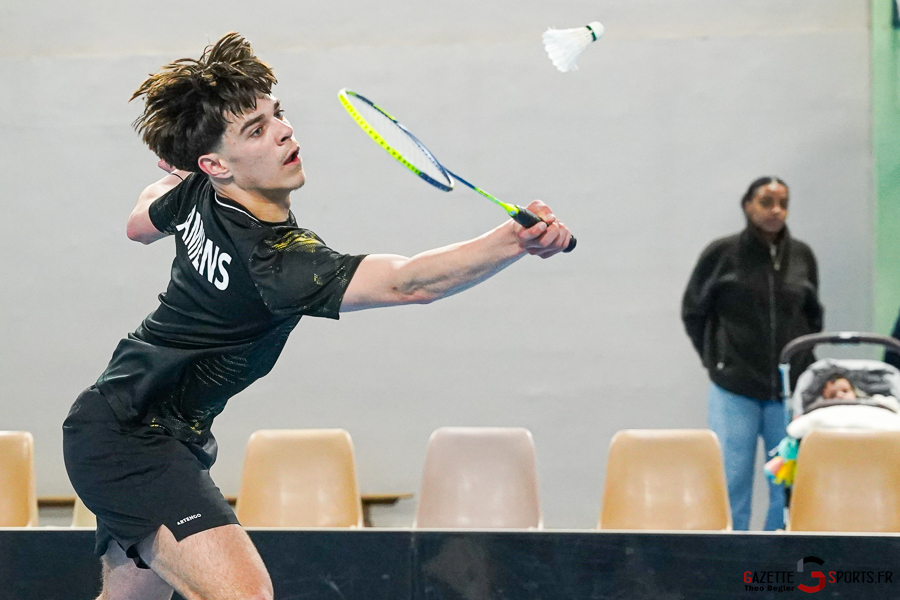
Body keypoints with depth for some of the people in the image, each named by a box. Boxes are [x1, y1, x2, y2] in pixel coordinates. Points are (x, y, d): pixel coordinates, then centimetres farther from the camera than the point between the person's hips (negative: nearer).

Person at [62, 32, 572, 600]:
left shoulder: (196, 193, -5)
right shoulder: (273, 257, -31)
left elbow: (141, 222, 19)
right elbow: (408, 282, -44)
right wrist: (517, 240, -55)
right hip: (129, 440, -11)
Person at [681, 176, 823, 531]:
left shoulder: (802, 256, 5)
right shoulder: (722, 254, -2)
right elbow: (693, 312, 9)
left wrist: (801, 363, 11)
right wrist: (717, 361, 7)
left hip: (789, 393, 2)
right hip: (734, 392, -2)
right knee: (732, 487, -2)